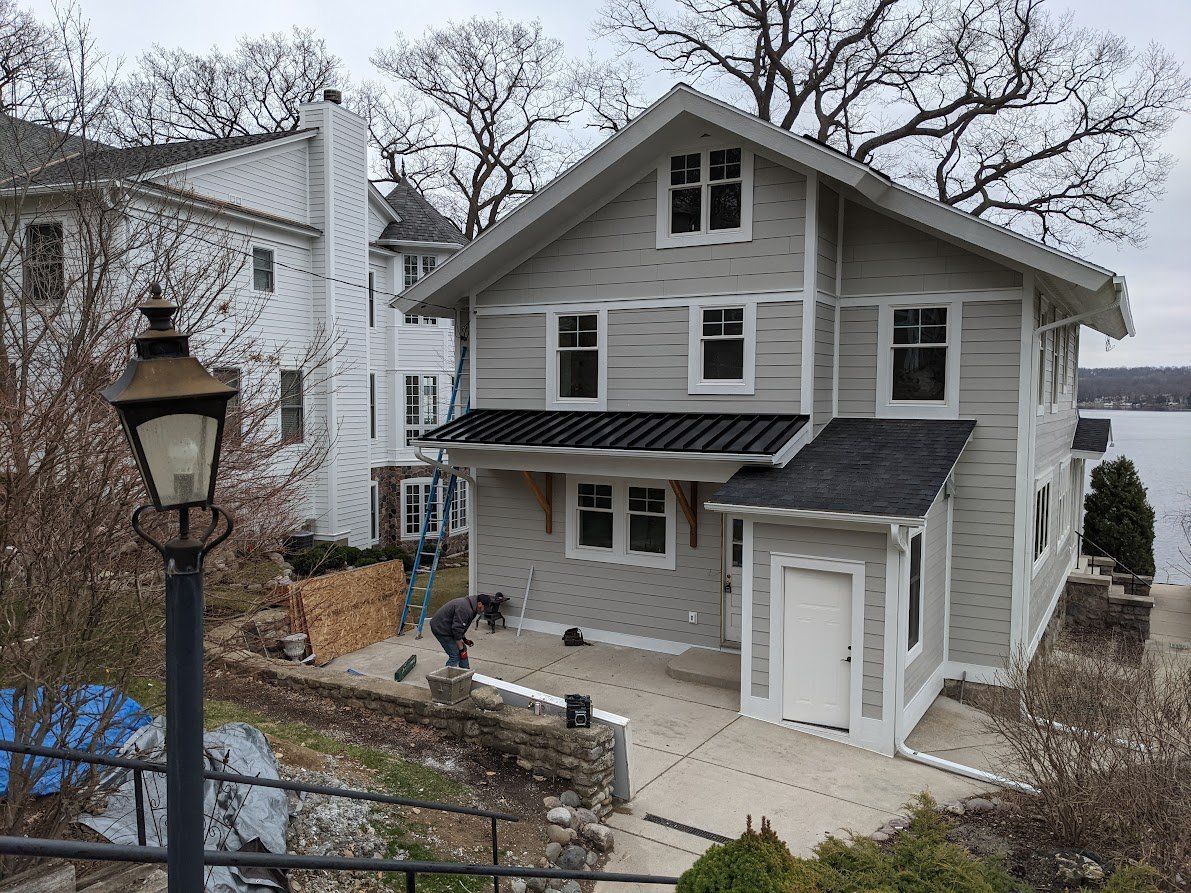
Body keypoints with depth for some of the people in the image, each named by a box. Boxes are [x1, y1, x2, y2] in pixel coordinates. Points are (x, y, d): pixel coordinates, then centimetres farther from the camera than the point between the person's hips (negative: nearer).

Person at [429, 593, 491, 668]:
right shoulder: (465, 608, -28)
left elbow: (460, 625, 19)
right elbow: (457, 629, -26)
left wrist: (464, 639, 14)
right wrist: (461, 649, -19)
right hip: (440, 628, -10)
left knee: (463, 649, 12)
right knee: (455, 655, -12)